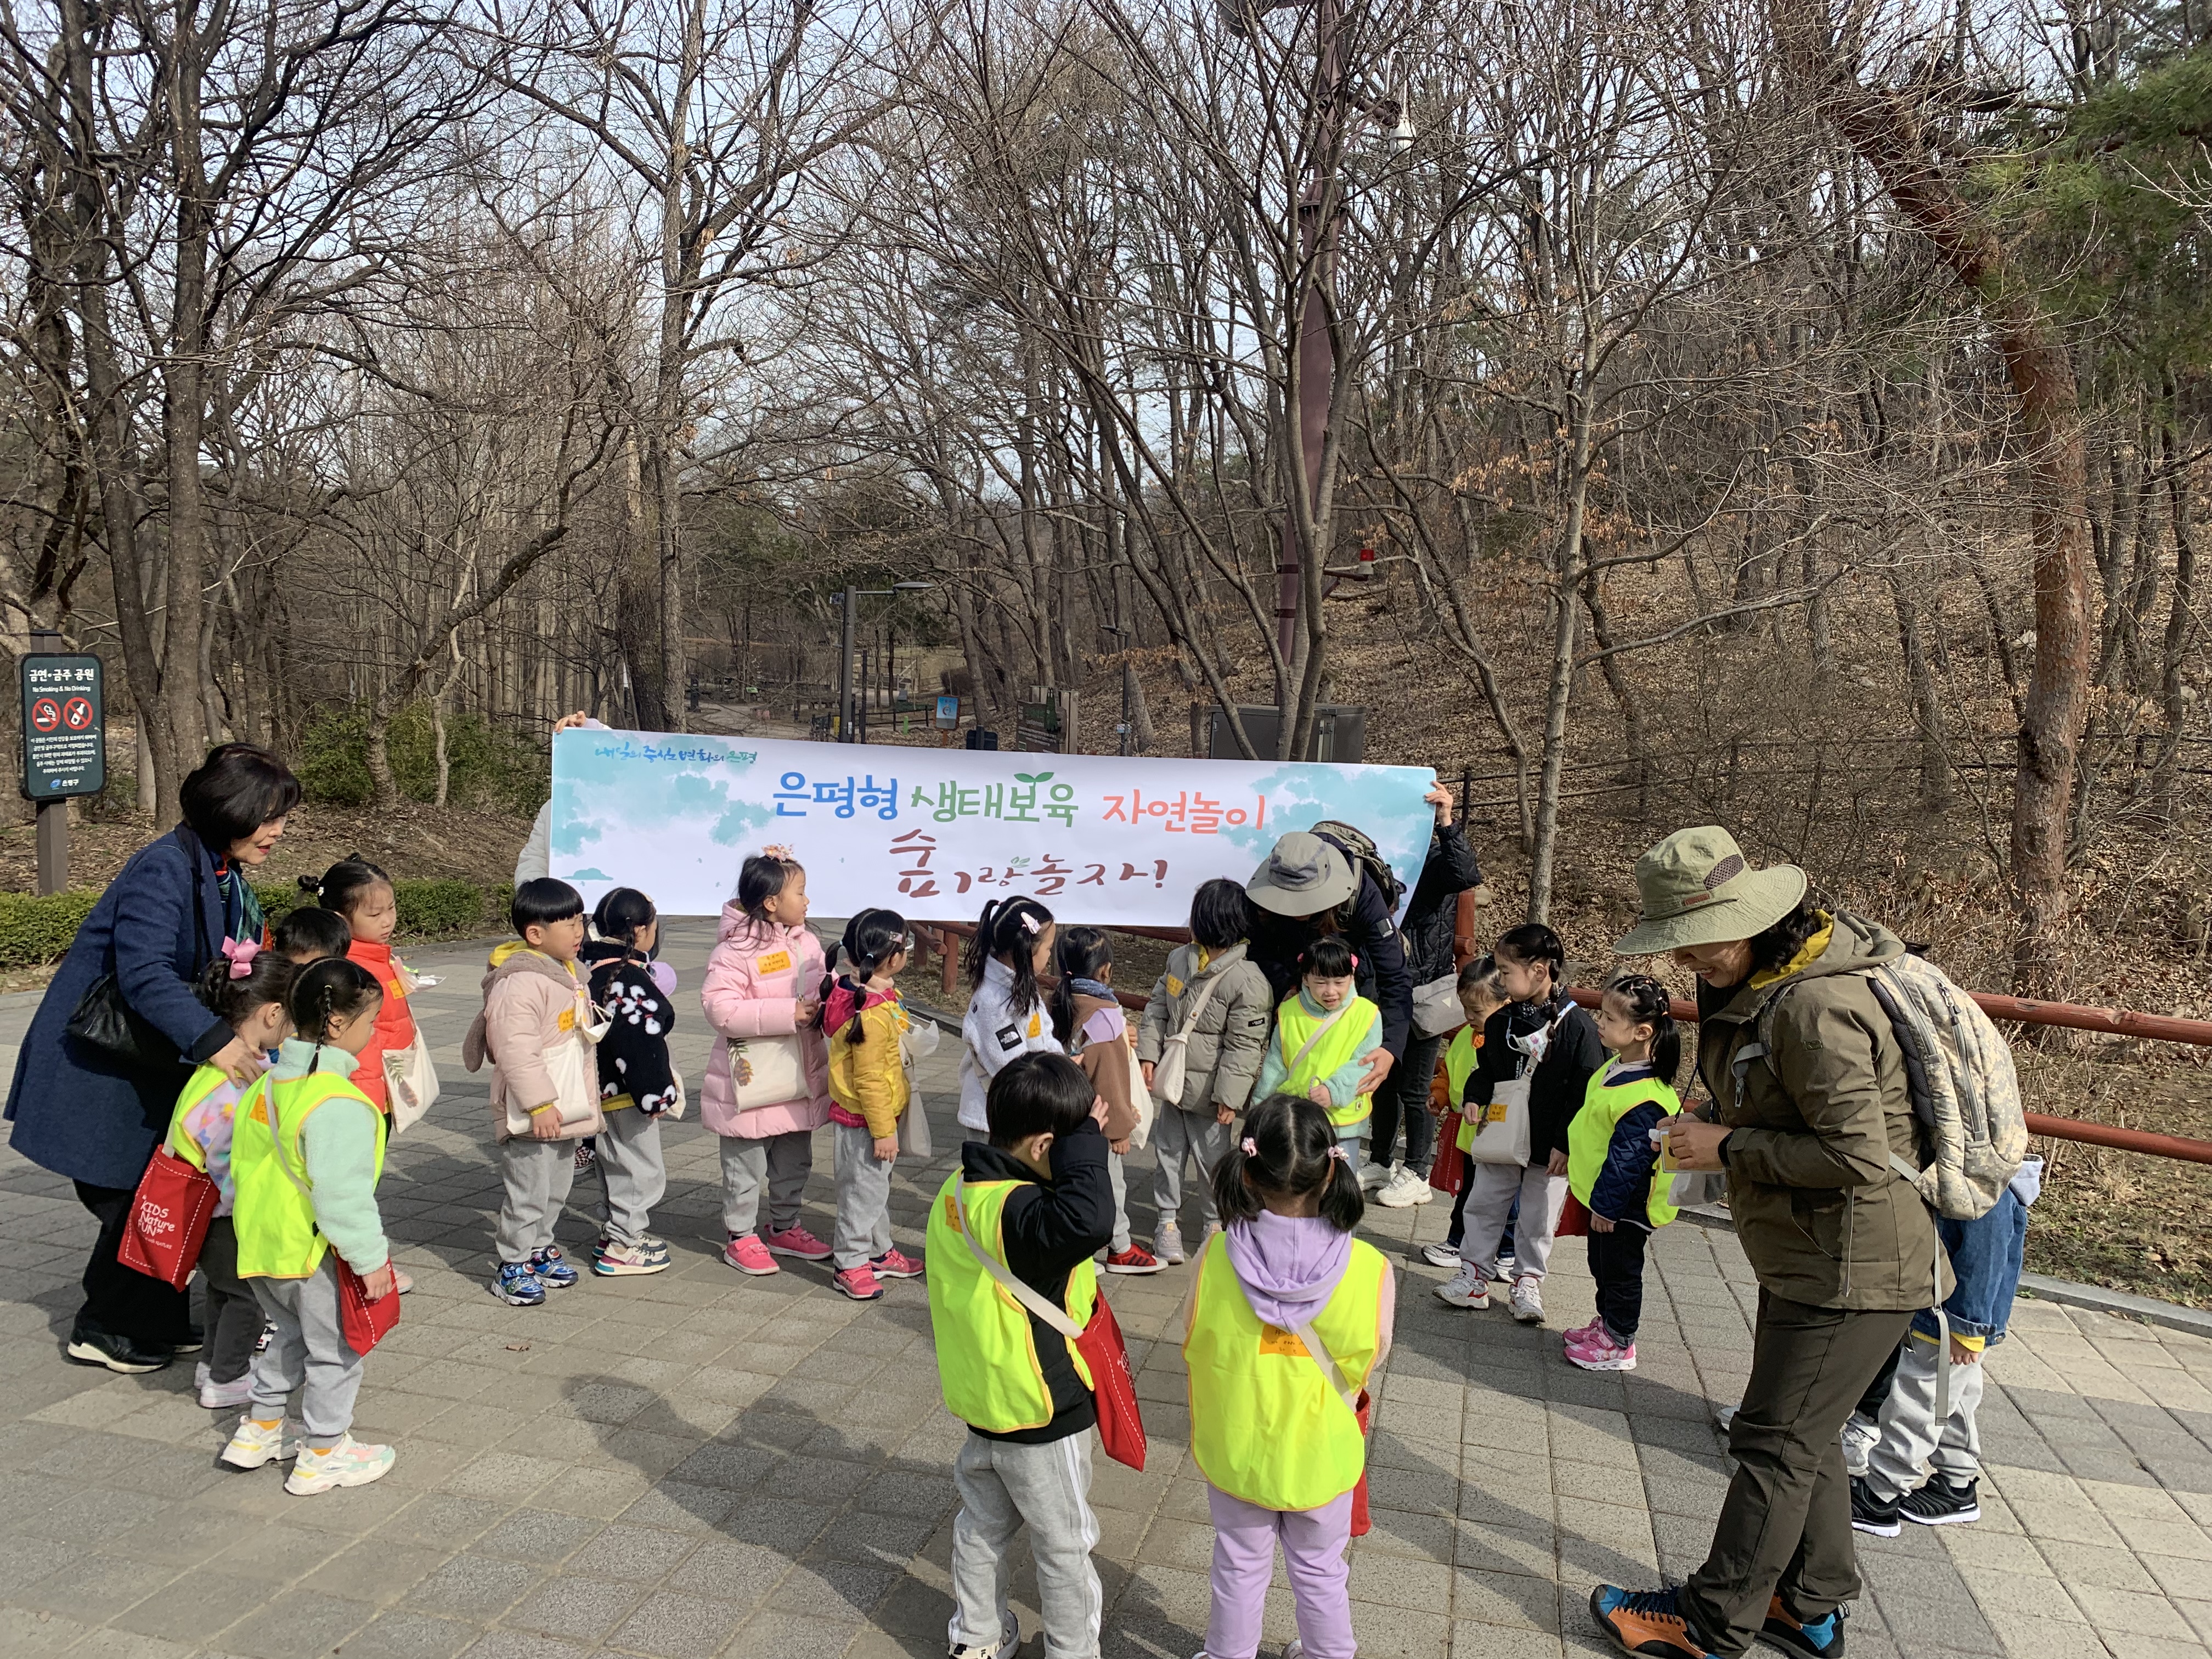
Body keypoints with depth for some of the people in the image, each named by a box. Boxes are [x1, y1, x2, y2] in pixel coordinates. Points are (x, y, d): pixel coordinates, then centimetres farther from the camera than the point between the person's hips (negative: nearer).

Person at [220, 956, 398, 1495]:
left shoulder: (268, 1084, 4)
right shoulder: (338, 1103, -26)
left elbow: (242, 1162, 15)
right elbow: (342, 1194, -27)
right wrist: (370, 1257, -19)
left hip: (262, 1243, 9)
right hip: (316, 1252, -9)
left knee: (293, 1333, 28)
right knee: (336, 1348, 8)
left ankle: (258, 1432, 37)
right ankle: (323, 1455, 20)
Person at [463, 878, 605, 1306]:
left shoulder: (567, 972, 11)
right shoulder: (520, 983, -22)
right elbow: (517, 1051, -26)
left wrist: (583, 1101, 26)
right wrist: (539, 1105, -26)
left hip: (564, 1107, 10)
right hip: (531, 1115, -10)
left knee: (556, 1186, 20)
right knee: (527, 1191, 0)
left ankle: (539, 1249, 35)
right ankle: (513, 1267, 12)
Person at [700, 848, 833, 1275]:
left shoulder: (807, 942, 5)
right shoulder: (735, 950, -18)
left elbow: (821, 992, 19)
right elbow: (719, 1007, -26)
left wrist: (825, 1009, -4)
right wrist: (787, 1014, -28)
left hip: (800, 1078, 7)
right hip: (752, 1082, -7)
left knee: (795, 1162, 20)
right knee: (746, 1166, 6)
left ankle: (784, 1228, 37)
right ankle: (741, 1237, 22)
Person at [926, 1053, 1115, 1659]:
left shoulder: (961, 1188, -5)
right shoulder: (1017, 1212, -34)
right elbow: (1088, 1222, -54)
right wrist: (1084, 1141, -42)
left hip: (982, 1399, 8)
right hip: (1041, 1414, -8)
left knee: (984, 1523, 26)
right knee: (1065, 1544, 14)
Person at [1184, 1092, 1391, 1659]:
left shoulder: (1215, 1258, -25)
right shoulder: (1367, 1268, -27)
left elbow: (1193, 1345, -8)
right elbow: (1369, 1357, -9)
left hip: (1235, 1450, 0)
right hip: (1319, 1457, 0)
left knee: (1240, 1565, 25)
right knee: (1320, 1570, 26)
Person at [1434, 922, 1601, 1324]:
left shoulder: (1576, 1027, -16)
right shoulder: (1501, 1022, 0)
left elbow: (1586, 1090, -14)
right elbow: (1485, 1069, 13)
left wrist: (1566, 1143, -16)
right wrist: (1475, 1098, -7)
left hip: (1550, 1146, -5)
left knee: (1538, 1219, 11)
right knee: (1482, 1206, 11)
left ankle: (1528, 1282, 28)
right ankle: (1474, 1274, 24)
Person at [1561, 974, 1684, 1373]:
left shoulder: (1644, 1097, -31)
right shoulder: (1615, 1069, 0)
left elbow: (1629, 1157, -27)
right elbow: (1589, 1124, 15)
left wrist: (1607, 1204, -21)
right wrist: (1569, 1153, 22)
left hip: (1625, 1206, -10)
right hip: (1603, 1195, 10)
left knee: (1620, 1271, 7)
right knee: (1602, 1265, 23)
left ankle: (1618, 1342, 22)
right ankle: (1608, 1322, 40)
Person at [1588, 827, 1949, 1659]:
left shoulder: (1817, 1008, -29)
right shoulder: (1761, 984, 4)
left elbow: (1857, 1158, -29)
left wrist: (1729, 1147, -21)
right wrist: (1717, 1132, 4)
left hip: (1852, 1271, -10)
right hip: (1805, 1258, 10)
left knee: (1776, 1442, 3)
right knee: (1805, 1434, 21)